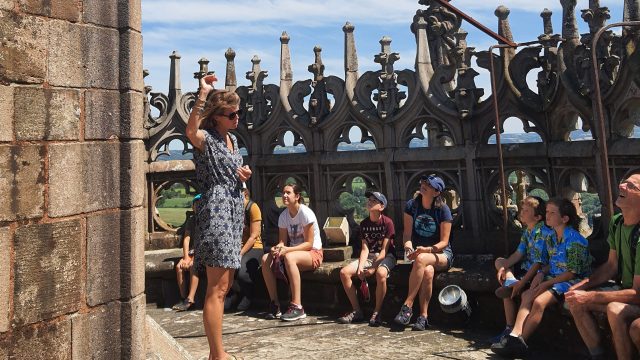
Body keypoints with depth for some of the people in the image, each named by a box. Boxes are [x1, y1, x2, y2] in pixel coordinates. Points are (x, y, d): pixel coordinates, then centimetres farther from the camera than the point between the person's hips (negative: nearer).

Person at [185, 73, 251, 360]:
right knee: (217, 289, -6)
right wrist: (203, 94, -38)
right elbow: (190, 130, -35)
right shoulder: (206, 139, -10)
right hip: (216, 212, -9)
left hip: (233, 211, 9)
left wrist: (241, 174, 7)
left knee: (224, 286, 14)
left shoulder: (232, 138, 16)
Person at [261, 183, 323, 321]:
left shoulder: (306, 213, -16)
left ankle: (297, 307, -31)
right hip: (294, 251, 7)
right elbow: (282, 241, 2)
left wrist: (287, 249, -29)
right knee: (266, 259, -15)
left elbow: (309, 243, -18)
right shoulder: (283, 216, 3)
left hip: (313, 253, -6)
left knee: (289, 257, -37)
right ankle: (275, 305, -10)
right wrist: (277, 248, -22)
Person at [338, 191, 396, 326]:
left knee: (381, 273, -39)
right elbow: (365, 249, 0)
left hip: (386, 256, -6)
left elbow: (384, 249, -14)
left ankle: (377, 312, -21)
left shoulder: (387, 222, -10)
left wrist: (373, 268, -21)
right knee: (344, 272, -15)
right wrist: (360, 267, -15)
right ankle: (357, 311, -6)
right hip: (369, 256, 6)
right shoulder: (364, 224, 6)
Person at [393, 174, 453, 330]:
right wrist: (408, 246, -25)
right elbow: (407, 233, -3)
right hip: (419, 252, 2)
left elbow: (444, 242, -9)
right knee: (427, 272, -32)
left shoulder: (443, 209, -9)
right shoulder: (411, 205, -1)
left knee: (421, 259, -36)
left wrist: (427, 249, -27)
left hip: (441, 254, -2)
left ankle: (407, 306, -31)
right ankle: (423, 316, -26)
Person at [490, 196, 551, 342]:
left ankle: (510, 329, -7)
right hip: (526, 267, 10)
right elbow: (519, 253, 9)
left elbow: (539, 263, -26)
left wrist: (522, 282, -27)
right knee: (499, 261, 12)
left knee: (509, 292, -22)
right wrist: (504, 267, -6)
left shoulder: (543, 233, -23)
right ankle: (511, 281, -13)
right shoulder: (527, 231, 8)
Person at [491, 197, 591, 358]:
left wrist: (547, 283, -17)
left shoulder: (575, 240, -17)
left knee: (539, 302, -25)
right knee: (527, 295, -11)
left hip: (572, 281, -8)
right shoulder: (552, 236, 9)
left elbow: (573, 272, -18)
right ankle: (515, 335, -20)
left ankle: (520, 342, -16)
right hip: (554, 278, 8)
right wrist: (541, 273, -2)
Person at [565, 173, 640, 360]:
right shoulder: (616, 222, -4)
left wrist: (589, 297, -26)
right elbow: (611, 266, 7)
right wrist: (582, 285, -5)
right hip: (625, 288, 8)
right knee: (575, 300, -3)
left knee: (615, 310, -35)